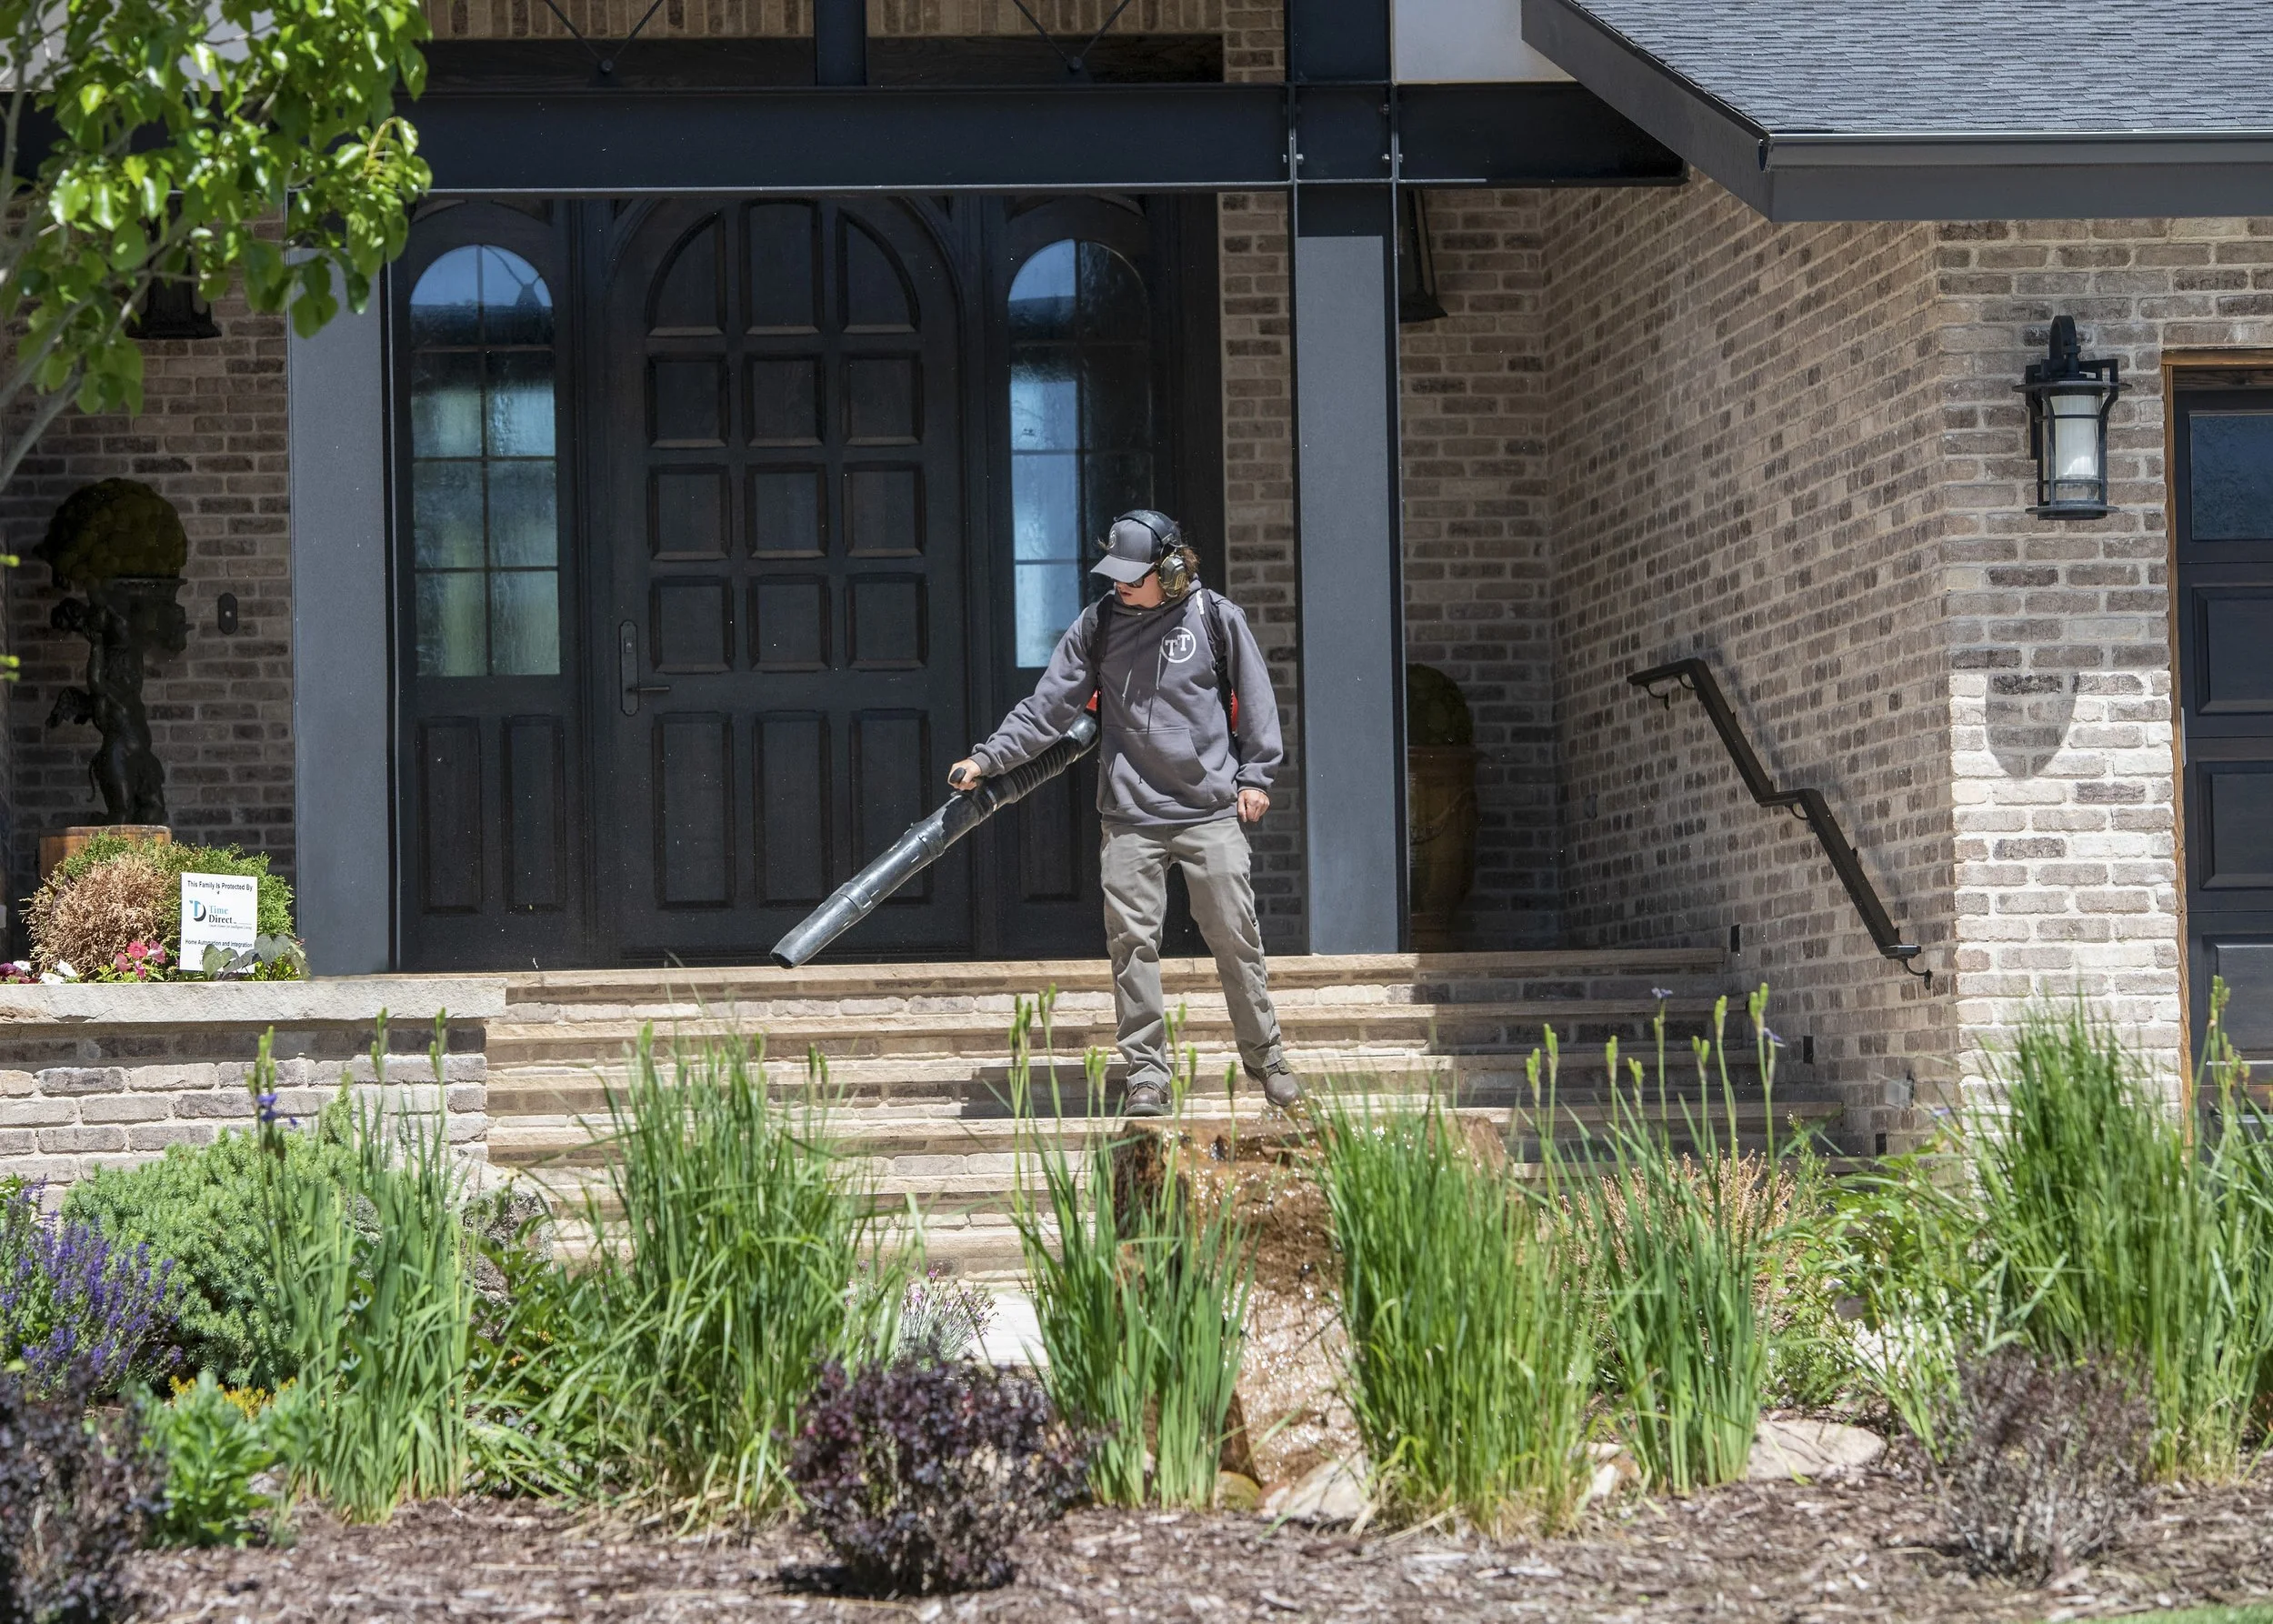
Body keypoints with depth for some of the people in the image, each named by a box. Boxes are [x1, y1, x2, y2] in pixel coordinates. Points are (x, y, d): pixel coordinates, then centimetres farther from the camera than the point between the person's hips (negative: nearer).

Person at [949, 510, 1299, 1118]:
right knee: (1132, 942, -3)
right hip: (1131, 817, 1)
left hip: (1212, 811, -1)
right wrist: (988, 757, -4)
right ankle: (1146, 1074, 3)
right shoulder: (1097, 626, 4)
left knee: (1235, 937, 2)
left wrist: (1254, 776, 4)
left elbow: (1253, 698, 8)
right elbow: (1047, 707, 4)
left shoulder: (1215, 617, 0)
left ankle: (1267, 1060, 15)